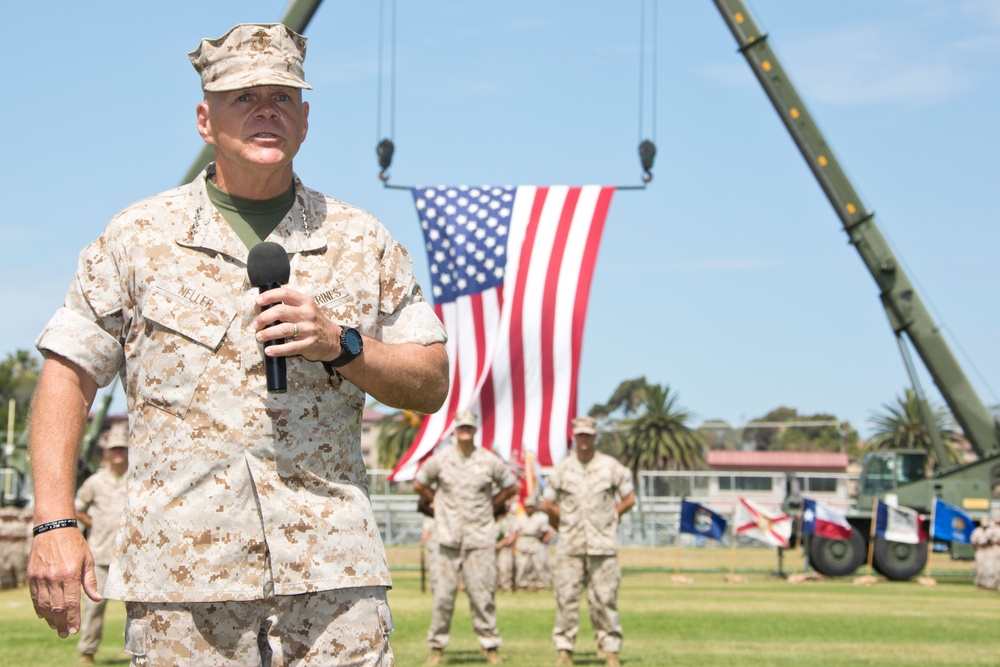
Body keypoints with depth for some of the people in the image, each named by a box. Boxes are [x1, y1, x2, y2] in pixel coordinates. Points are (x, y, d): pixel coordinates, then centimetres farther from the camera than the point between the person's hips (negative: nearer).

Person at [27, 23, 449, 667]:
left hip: (330, 568, 1)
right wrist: (54, 524, -4)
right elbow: (69, 375, 6)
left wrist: (339, 344, -7)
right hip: (182, 570, -1)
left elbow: (431, 383, 12)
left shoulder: (362, 242, 11)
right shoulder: (139, 235, 7)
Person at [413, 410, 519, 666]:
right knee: (443, 593, 0)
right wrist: (439, 504, 12)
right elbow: (419, 484, 18)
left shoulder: (490, 461, 3)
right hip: (448, 537, 0)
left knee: (482, 593, -2)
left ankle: (490, 646, 8)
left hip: (480, 539, 0)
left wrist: (490, 507, 10)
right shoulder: (440, 460, 5)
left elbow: (510, 487, 16)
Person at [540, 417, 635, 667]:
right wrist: (564, 524, 11)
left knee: (604, 598, -2)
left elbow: (629, 499, 11)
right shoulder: (562, 469, 6)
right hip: (570, 546, 1)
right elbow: (547, 504, 13)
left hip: (603, 545, -1)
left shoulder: (611, 467, 4)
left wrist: (606, 518, 9)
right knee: (566, 596, -2)